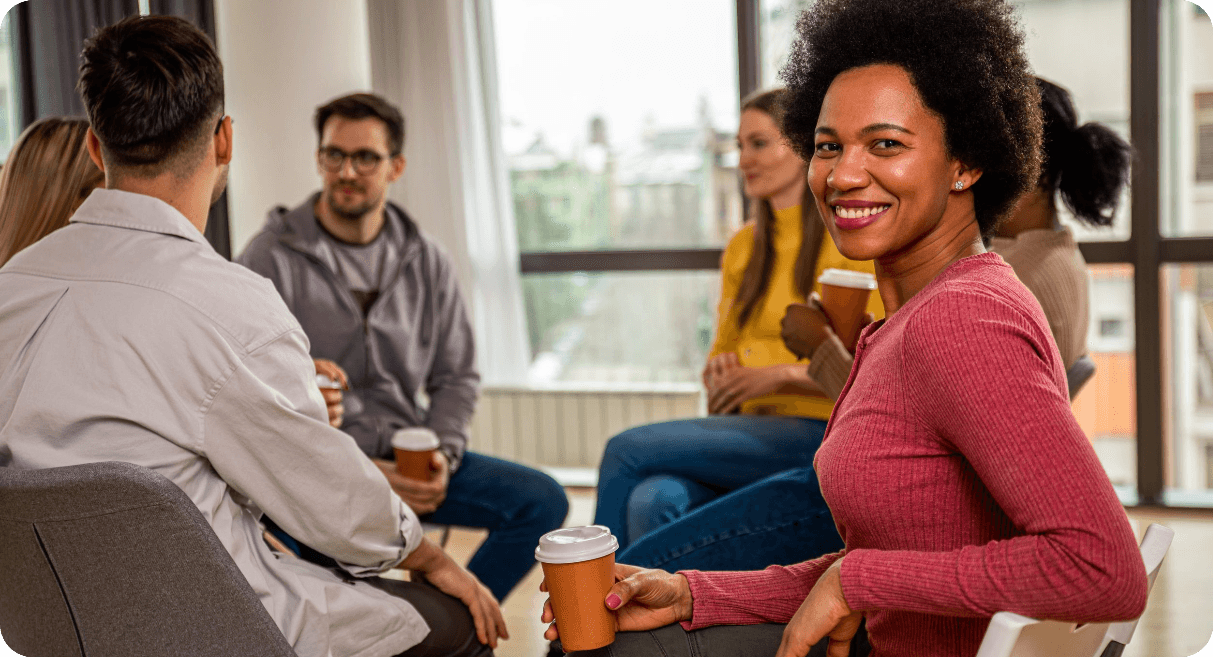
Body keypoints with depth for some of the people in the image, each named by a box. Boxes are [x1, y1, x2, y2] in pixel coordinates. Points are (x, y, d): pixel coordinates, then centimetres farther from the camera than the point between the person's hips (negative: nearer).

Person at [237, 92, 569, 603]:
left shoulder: (427, 262, 11)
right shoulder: (272, 259, -4)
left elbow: (456, 377, 16)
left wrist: (441, 454, -4)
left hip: (408, 458, 5)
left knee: (542, 501, -10)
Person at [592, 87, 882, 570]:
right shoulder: (742, 248, 19)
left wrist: (782, 374, -15)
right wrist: (719, 375, 2)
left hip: (820, 437, -6)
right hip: (750, 431, 6)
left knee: (628, 450, -20)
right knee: (653, 502, -28)